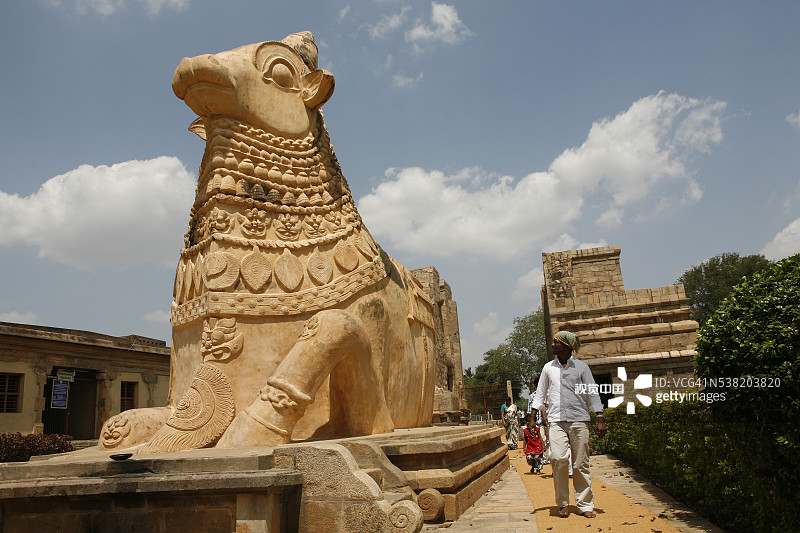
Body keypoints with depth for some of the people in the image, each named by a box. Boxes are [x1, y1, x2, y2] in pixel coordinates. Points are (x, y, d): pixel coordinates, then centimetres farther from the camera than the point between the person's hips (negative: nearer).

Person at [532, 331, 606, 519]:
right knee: (558, 458, -15)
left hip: (579, 420, -1)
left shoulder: (581, 367, 7)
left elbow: (592, 393, 6)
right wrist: (540, 411, 6)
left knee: (581, 463, 0)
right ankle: (562, 503, 1)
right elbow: (540, 392, 19)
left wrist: (600, 419, 0)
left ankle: (585, 505, 12)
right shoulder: (548, 367, 13)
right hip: (556, 420, 1)